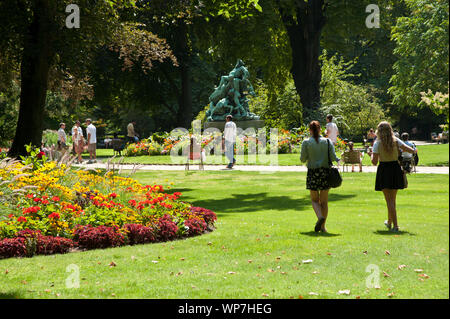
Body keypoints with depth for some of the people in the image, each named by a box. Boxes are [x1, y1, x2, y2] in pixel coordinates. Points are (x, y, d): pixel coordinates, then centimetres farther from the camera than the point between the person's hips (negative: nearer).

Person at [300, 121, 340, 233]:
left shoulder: (306, 142, -4)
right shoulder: (327, 141, 0)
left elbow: (303, 159, -5)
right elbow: (333, 157, -5)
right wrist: (338, 160, 16)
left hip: (312, 172, -2)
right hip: (326, 172, 2)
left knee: (314, 199, 9)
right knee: (324, 201, 9)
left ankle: (320, 216, -18)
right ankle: (323, 226, 10)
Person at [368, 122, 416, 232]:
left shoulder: (377, 143, -8)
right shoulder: (396, 141, -2)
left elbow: (374, 162, -11)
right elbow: (410, 150, -10)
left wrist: (371, 155, 8)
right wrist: (414, 151, 12)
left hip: (384, 171, -3)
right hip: (395, 169, 3)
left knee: (389, 200, 0)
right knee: (392, 199, 19)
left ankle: (395, 225, -8)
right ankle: (389, 222, 34)